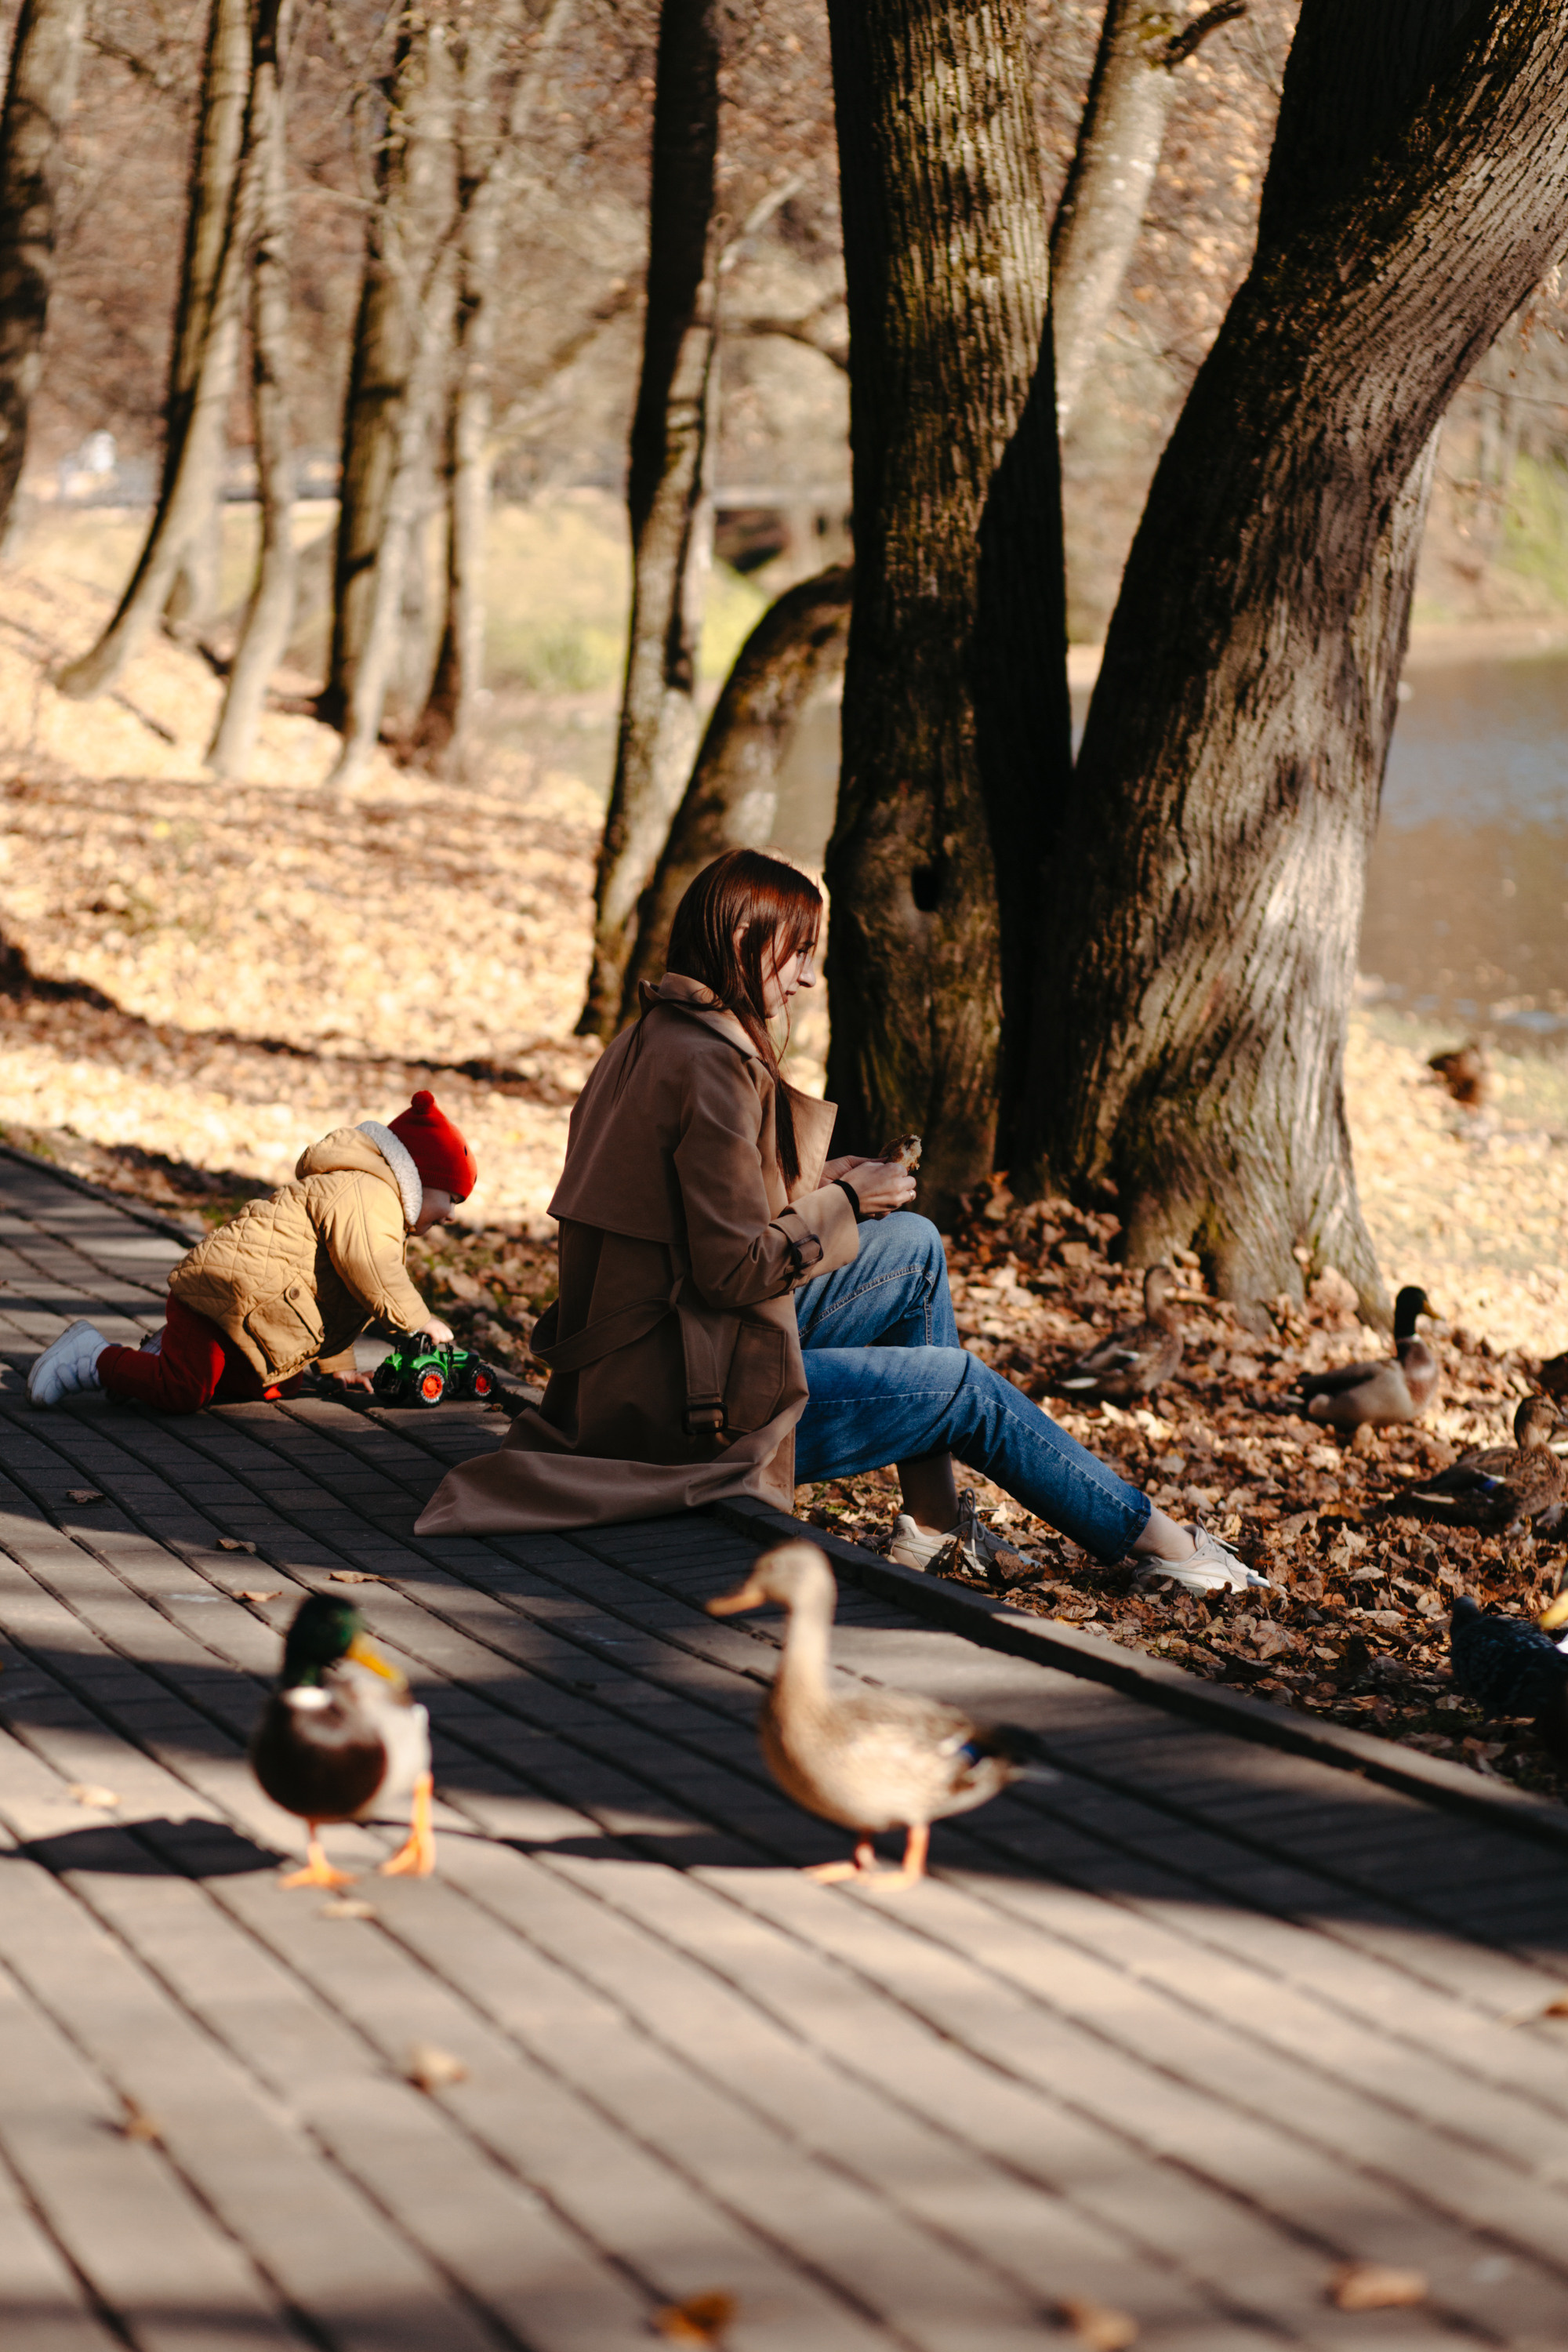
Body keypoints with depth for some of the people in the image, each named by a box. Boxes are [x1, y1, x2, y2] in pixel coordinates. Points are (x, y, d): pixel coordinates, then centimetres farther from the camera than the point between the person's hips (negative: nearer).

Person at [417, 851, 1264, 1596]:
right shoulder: (709, 1065, -22)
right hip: (692, 1403, -10)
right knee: (969, 1388, 5)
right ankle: (1146, 1537, 24)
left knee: (917, 1246, 16)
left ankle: (932, 1522, 20)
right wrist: (844, 1205, -8)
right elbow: (737, 1265, -24)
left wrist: (824, 1185, 6)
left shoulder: (651, 1039, 9)